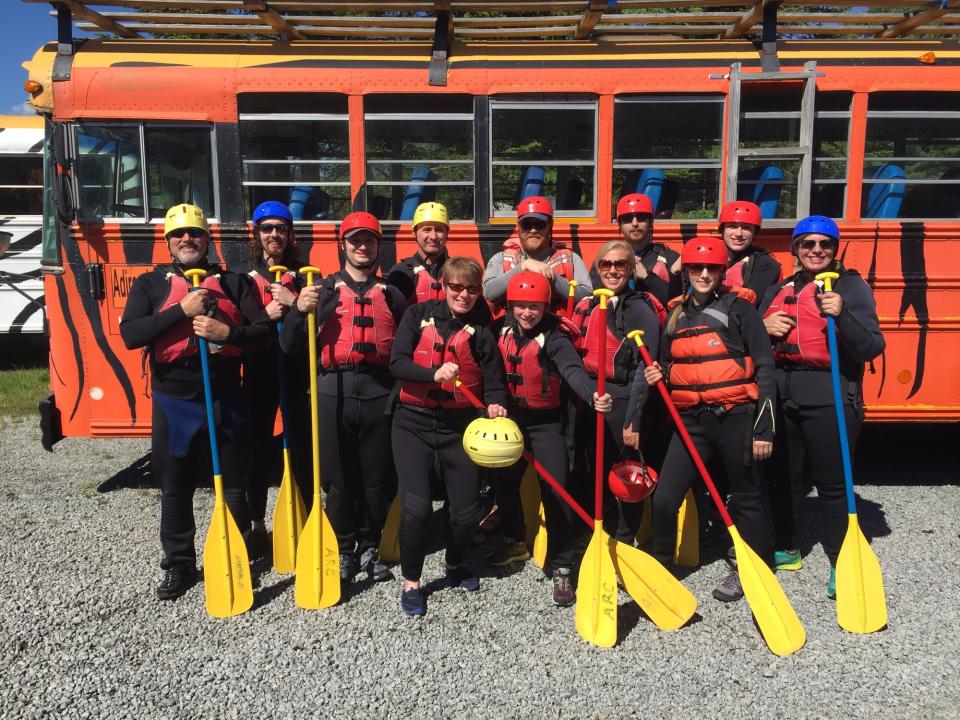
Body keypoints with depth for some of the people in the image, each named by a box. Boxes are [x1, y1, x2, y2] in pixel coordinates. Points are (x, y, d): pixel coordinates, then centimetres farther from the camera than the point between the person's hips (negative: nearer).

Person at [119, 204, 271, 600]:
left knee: (232, 485, 8)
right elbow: (130, 334, -10)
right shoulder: (150, 283, 4)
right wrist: (182, 311, -19)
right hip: (172, 401, 1)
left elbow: (263, 330, -2)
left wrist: (227, 333, -21)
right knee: (175, 489, 11)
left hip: (223, 399, 0)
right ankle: (179, 564, 27)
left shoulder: (234, 282, 5)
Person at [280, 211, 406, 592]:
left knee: (377, 478, 7)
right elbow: (290, 346, 1)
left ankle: (369, 547, 24)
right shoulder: (324, 289, 9)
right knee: (338, 478, 4)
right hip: (334, 390, -1)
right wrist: (300, 310, -16)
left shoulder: (391, 294, 14)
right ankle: (343, 550, 21)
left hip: (378, 392, 1)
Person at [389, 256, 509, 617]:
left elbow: (494, 380, 1)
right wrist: (435, 374, -25)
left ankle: (455, 564, 38)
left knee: (467, 511, 5)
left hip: (460, 425, 2)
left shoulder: (483, 329, 1)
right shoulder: (419, 315, -1)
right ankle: (411, 581, 12)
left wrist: (496, 404, -20)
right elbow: (397, 362, -9)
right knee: (416, 506, -13)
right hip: (414, 422, -1)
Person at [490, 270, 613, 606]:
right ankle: (516, 541, 42)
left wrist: (593, 394, -55)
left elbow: (574, 371, -35)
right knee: (505, 483, 17)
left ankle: (561, 568, 3)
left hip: (546, 423, -5)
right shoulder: (504, 331, -1)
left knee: (557, 492, -10)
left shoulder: (554, 338, -18)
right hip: (510, 418, 6)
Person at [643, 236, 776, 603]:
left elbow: (764, 369, -5)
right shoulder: (675, 314, 11)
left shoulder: (739, 309, -4)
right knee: (664, 498, 1)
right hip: (691, 419, 4)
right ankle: (659, 564, 22)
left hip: (736, 417, -4)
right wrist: (657, 376, -3)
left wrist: (764, 428, -9)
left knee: (747, 499, 11)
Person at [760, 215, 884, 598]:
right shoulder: (779, 291, 15)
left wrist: (842, 315, -24)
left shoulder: (851, 286, 0)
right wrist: (764, 328, -2)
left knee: (832, 483, 0)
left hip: (830, 397, -5)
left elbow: (872, 348, -9)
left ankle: (840, 564, 12)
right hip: (782, 394, 5)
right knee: (784, 477, 14)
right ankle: (787, 549, 31)